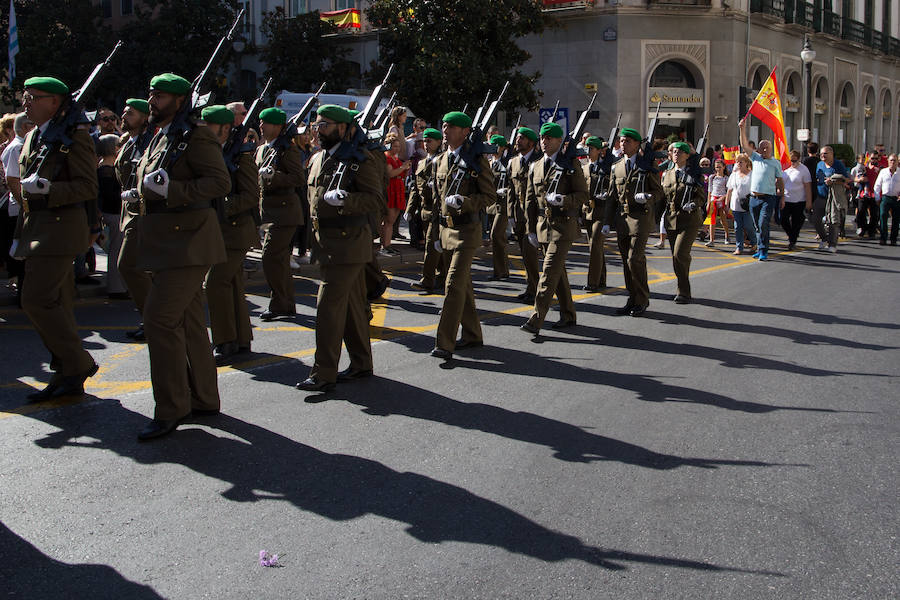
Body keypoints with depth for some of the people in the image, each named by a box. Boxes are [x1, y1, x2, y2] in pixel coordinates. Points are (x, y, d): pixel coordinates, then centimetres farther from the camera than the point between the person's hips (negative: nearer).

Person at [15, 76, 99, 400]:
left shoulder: (74, 136, -9)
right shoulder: (32, 138, 17)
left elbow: (88, 187, -13)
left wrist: (47, 188, -25)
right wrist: (22, 234, 20)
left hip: (61, 226, -9)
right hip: (38, 227, 9)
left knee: (36, 298, -13)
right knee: (56, 302, 9)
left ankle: (79, 363, 0)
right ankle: (68, 377, 16)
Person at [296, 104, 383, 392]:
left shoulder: (360, 159, -10)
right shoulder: (317, 159, 15)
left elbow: (375, 197, -16)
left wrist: (343, 200, -30)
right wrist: (314, 238, 18)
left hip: (347, 242, -8)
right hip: (326, 243, 8)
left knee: (329, 305, -11)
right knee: (351, 305, 15)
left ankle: (323, 374, -7)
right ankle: (361, 363, 25)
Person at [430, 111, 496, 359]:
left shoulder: (477, 160, -9)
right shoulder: (440, 161, 11)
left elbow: (490, 196, -9)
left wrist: (464, 202, -23)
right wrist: (437, 231, 18)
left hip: (467, 229, -7)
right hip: (447, 228, 7)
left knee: (454, 285, -13)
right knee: (464, 284, 15)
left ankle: (444, 343, -13)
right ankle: (472, 335, 26)